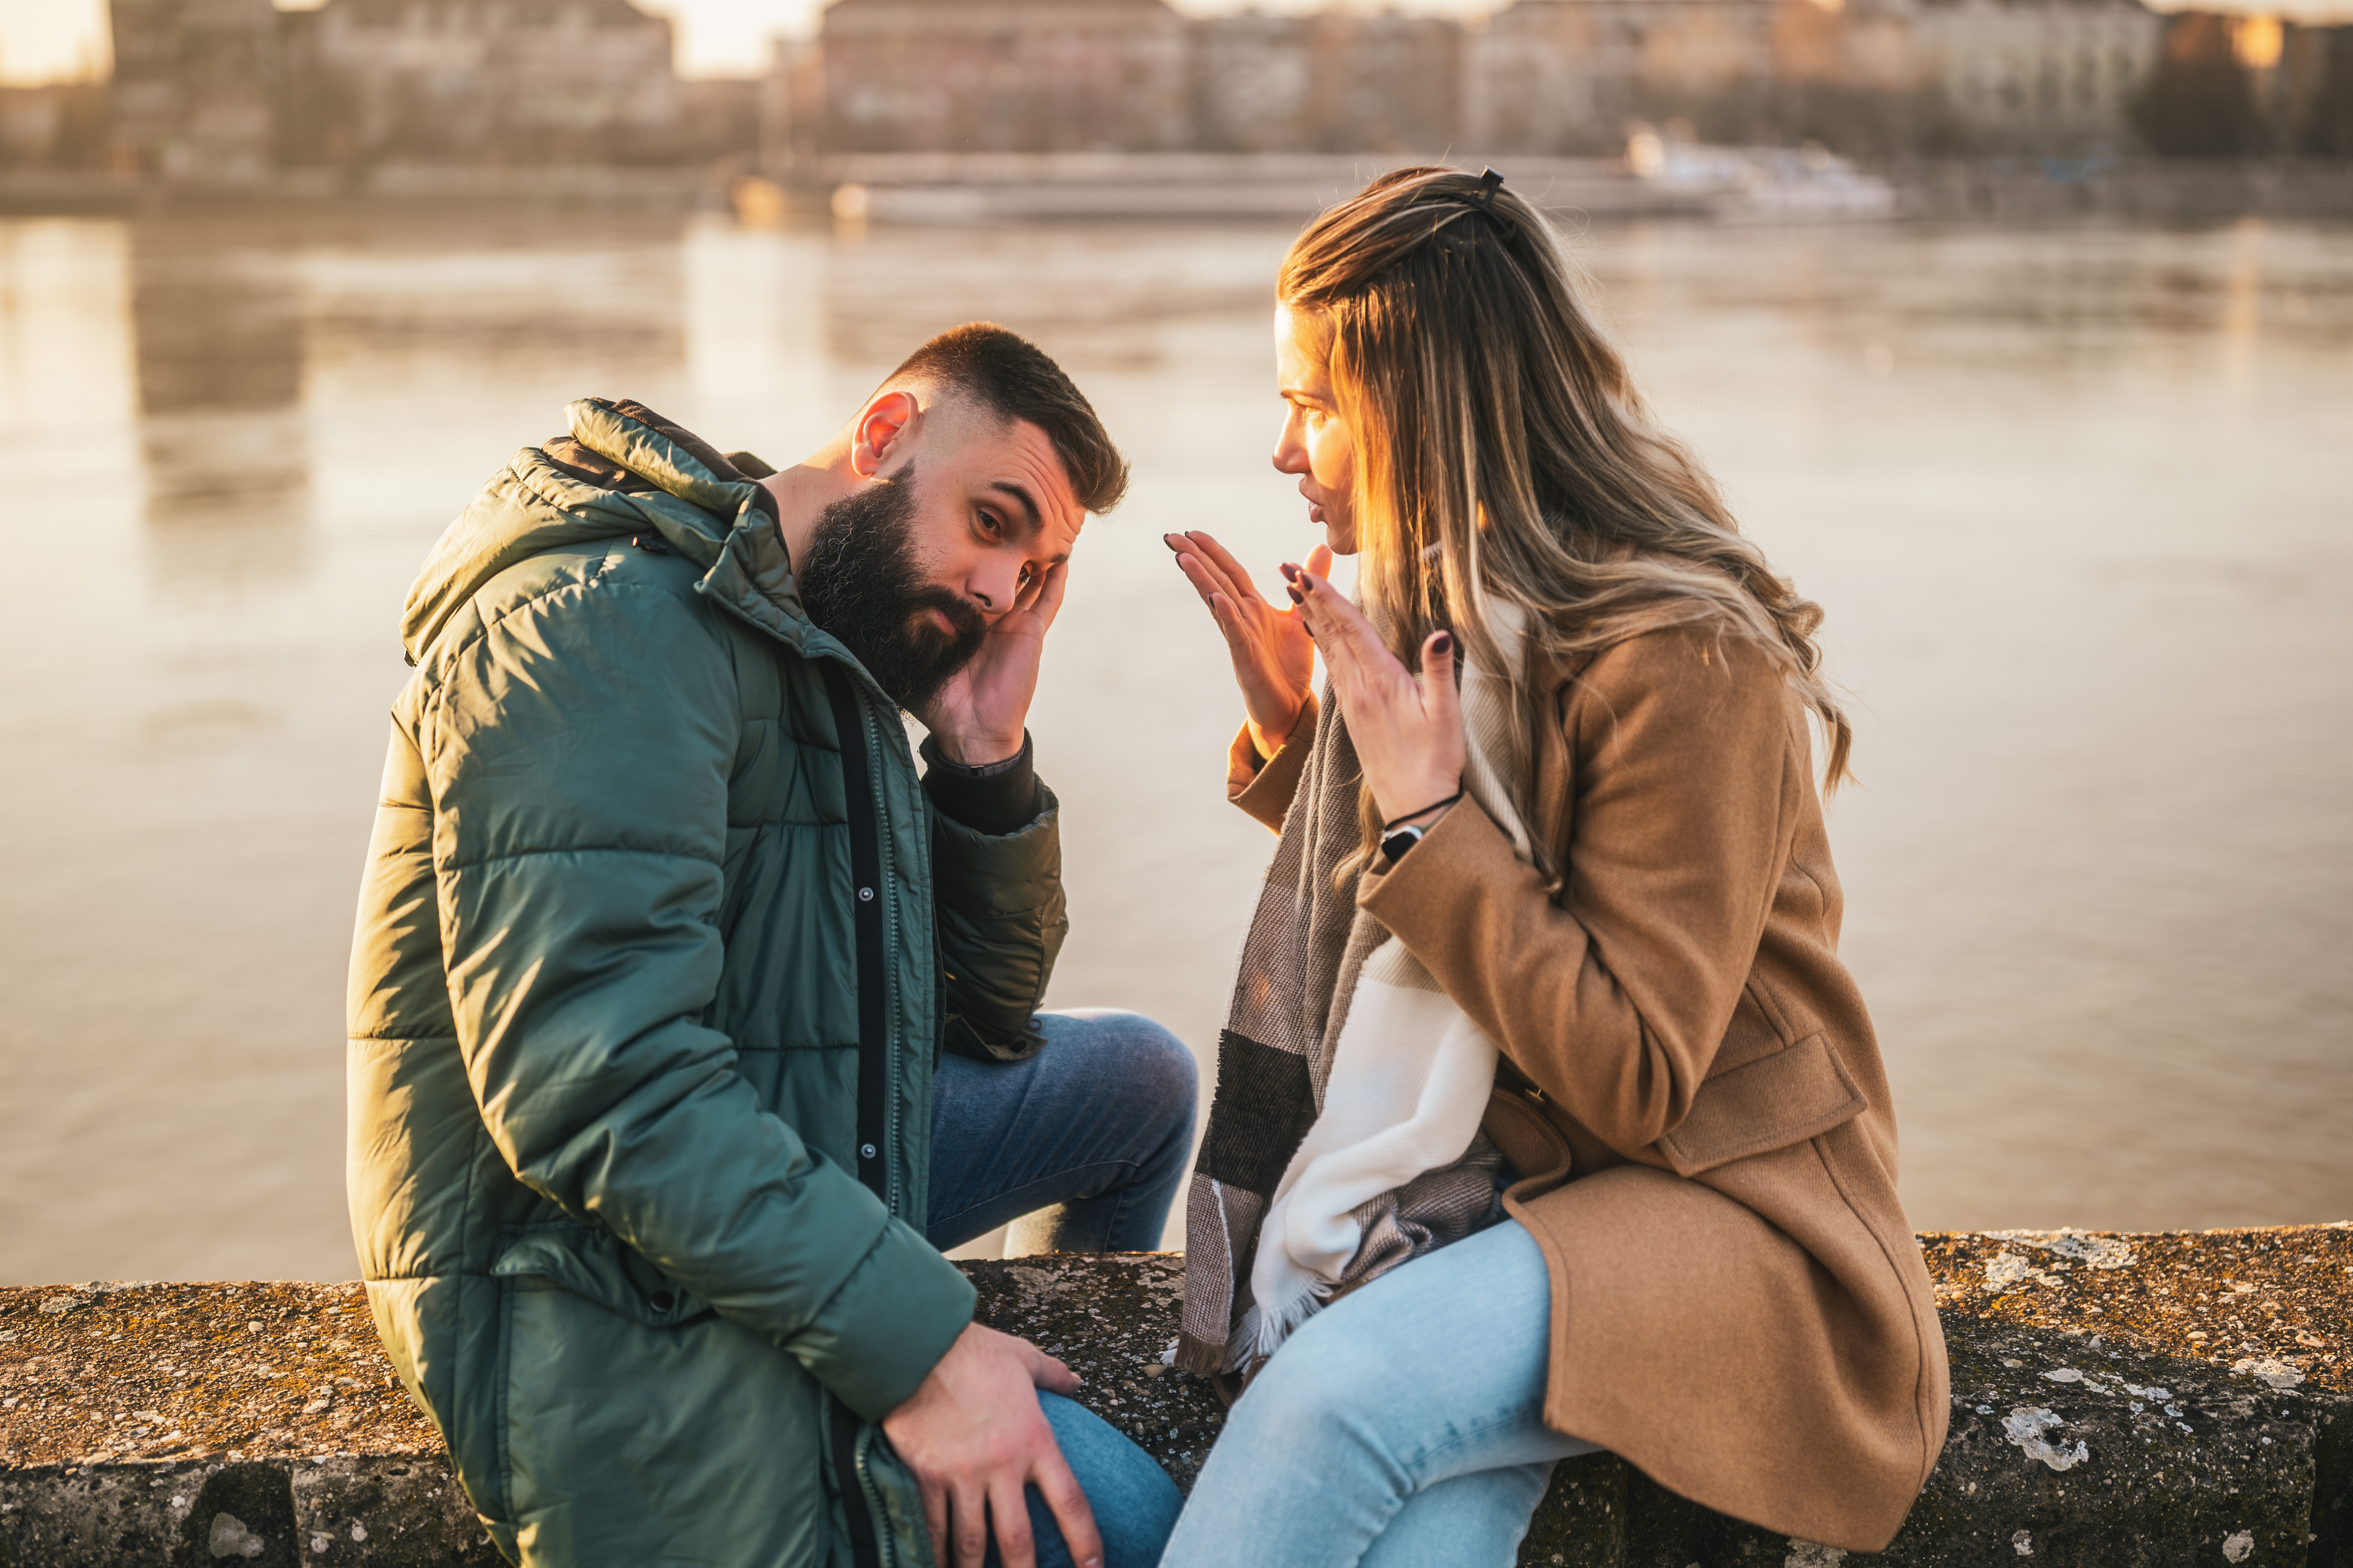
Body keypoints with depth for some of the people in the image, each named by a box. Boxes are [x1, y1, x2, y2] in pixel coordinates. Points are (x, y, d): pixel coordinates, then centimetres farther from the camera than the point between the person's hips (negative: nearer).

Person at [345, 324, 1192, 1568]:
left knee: (1137, 1079, 14)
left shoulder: (831, 664, 12)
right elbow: (593, 1075, -30)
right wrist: (913, 1342, -29)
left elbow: (986, 1019, 16)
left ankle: (1081, 1367, 34)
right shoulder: (610, 621, -19)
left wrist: (987, 754, 0)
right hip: (609, 1300, -10)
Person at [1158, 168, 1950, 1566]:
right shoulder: (1441, 610, 7)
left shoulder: (1687, 659, -18)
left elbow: (1635, 1077, -18)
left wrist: (1426, 816, -21)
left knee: (1334, 1393, -30)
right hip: (1498, 1178, 6)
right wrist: (1293, 731, 5)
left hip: (1711, 1203, -6)